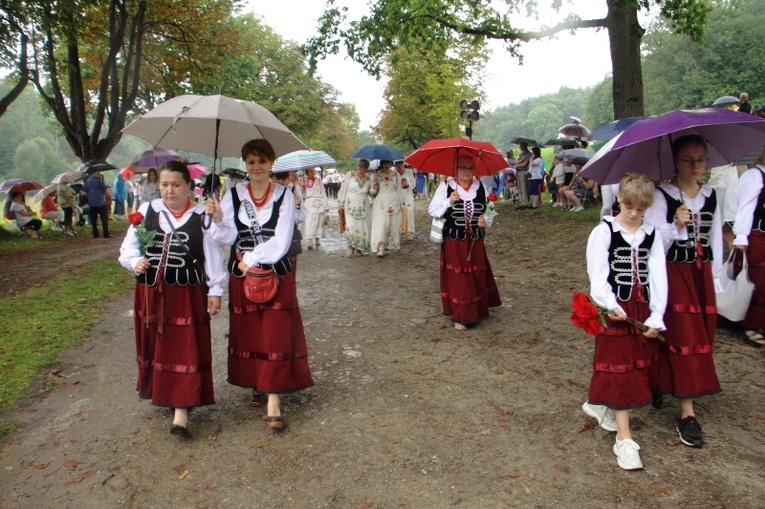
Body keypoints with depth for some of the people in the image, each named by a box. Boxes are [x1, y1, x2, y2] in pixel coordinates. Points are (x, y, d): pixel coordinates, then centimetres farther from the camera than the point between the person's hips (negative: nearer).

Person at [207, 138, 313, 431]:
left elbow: (281, 241, -10)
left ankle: (273, 403, -1)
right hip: (241, 277, 3)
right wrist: (218, 218, -19)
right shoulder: (234, 195, 4)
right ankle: (258, 386, 29)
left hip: (276, 276, -2)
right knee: (248, 334, 10)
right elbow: (227, 238, -1)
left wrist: (251, 259, -14)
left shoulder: (284, 196, -2)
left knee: (276, 336, -4)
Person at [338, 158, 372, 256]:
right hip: (350, 205, -3)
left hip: (363, 207, 3)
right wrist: (340, 204, 2)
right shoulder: (349, 175, 0)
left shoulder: (368, 178, 7)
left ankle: (358, 248, 15)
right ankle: (350, 246, 2)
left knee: (363, 227, 1)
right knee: (351, 226, -15)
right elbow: (343, 189, 3)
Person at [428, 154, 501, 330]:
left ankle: (477, 309, 30)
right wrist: (449, 201, -23)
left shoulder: (480, 187, 6)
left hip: (475, 240, 4)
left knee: (477, 276, 10)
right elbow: (432, 210, -8)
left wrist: (485, 220, -8)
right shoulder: (445, 186, -3)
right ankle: (460, 316, 7)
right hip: (454, 240, -3)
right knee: (457, 277, -2)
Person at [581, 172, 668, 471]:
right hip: (615, 310, -5)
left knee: (637, 365, 14)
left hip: (642, 309, 5)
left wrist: (656, 317, -5)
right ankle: (624, 438, 4)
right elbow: (597, 276, -11)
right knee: (620, 368, -2)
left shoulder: (651, 234, 4)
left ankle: (598, 405, 37)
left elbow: (658, 276, 1)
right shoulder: (604, 231, -7)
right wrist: (610, 306, -23)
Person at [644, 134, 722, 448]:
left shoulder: (711, 196, 9)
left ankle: (664, 384, 31)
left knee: (701, 337, 9)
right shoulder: (662, 196, -8)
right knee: (684, 338, -7)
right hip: (673, 273, -6)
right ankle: (687, 414, 0)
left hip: (702, 274, 6)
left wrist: (715, 277, 14)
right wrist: (676, 226, -30)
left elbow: (715, 239, 15)